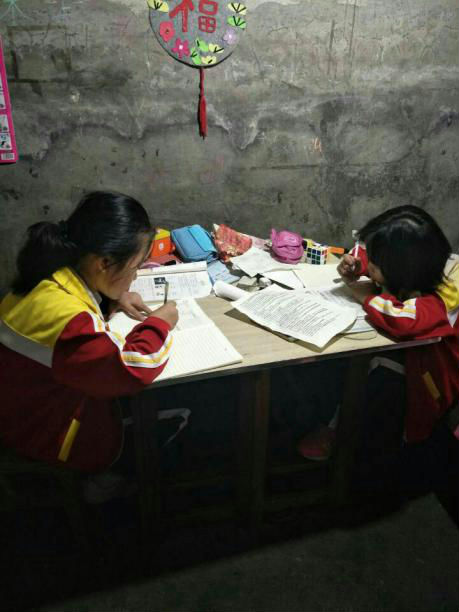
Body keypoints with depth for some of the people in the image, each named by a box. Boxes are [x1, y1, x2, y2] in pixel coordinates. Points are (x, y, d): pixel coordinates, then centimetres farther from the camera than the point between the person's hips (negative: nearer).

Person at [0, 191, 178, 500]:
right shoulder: (67, 321, -38)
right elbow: (134, 370, -36)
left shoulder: (53, 277, -9)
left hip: (30, 406, 8)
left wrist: (113, 299, -4)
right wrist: (159, 325, -17)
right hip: (45, 433, -8)